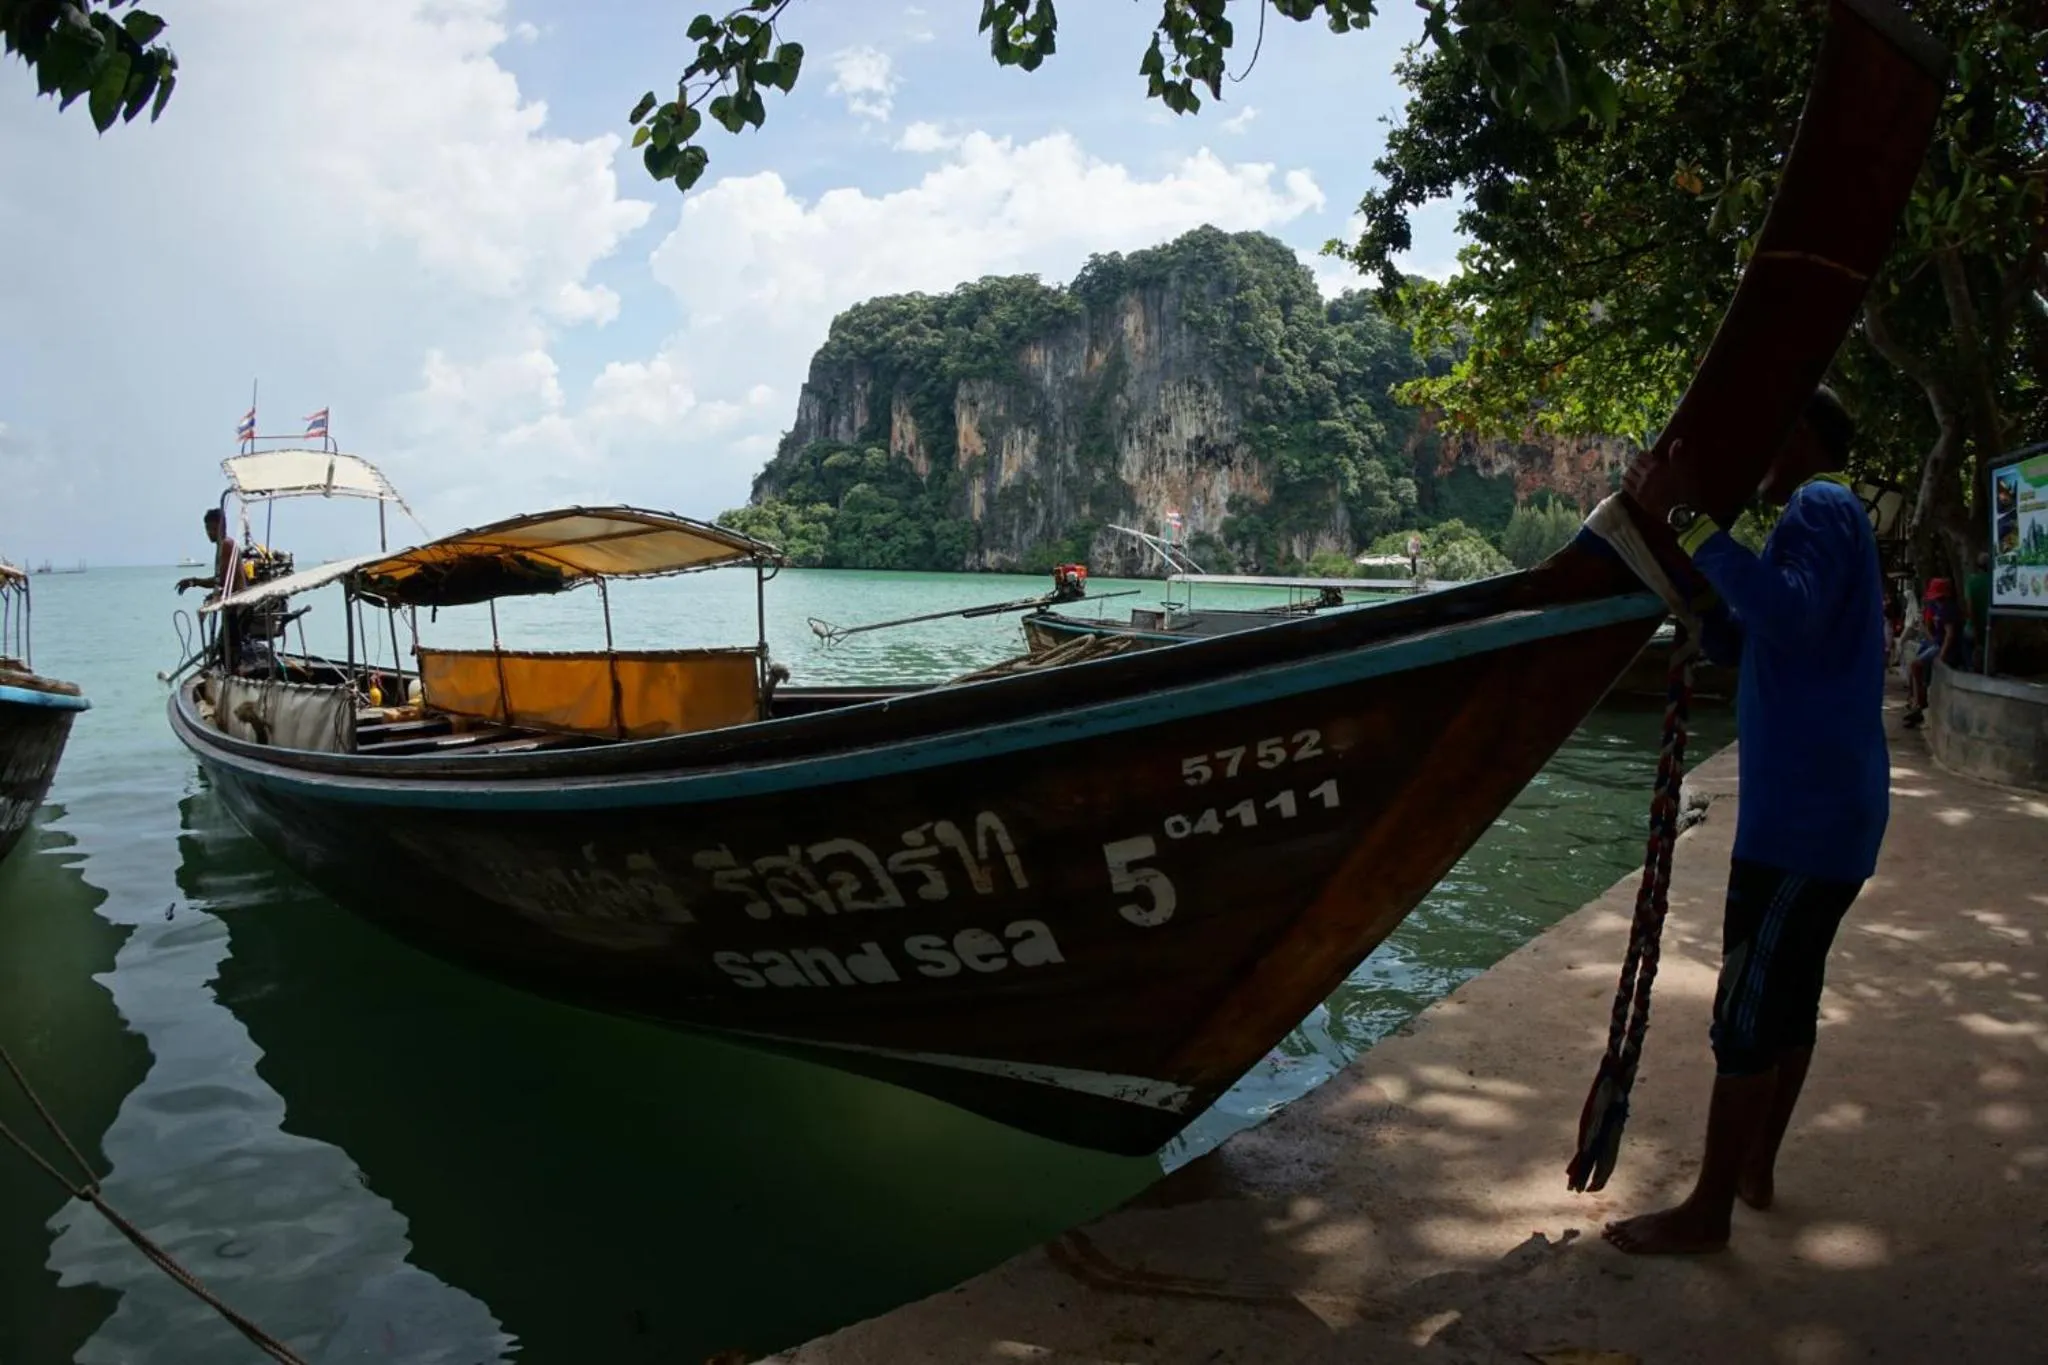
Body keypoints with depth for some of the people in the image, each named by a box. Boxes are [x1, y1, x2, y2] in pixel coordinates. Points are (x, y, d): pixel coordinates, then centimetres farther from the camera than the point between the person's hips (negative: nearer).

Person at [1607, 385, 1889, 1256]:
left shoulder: (1819, 508, -11)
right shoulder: (1823, 517, 20)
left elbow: (1787, 617, -32)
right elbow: (1732, 643, 17)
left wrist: (1693, 521, -28)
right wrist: (1679, 539, 8)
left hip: (1803, 813, -10)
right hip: (1826, 809, 11)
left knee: (1748, 1012, -5)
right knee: (1789, 995, 16)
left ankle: (1708, 1211, 2)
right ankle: (1756, 1170, 28)